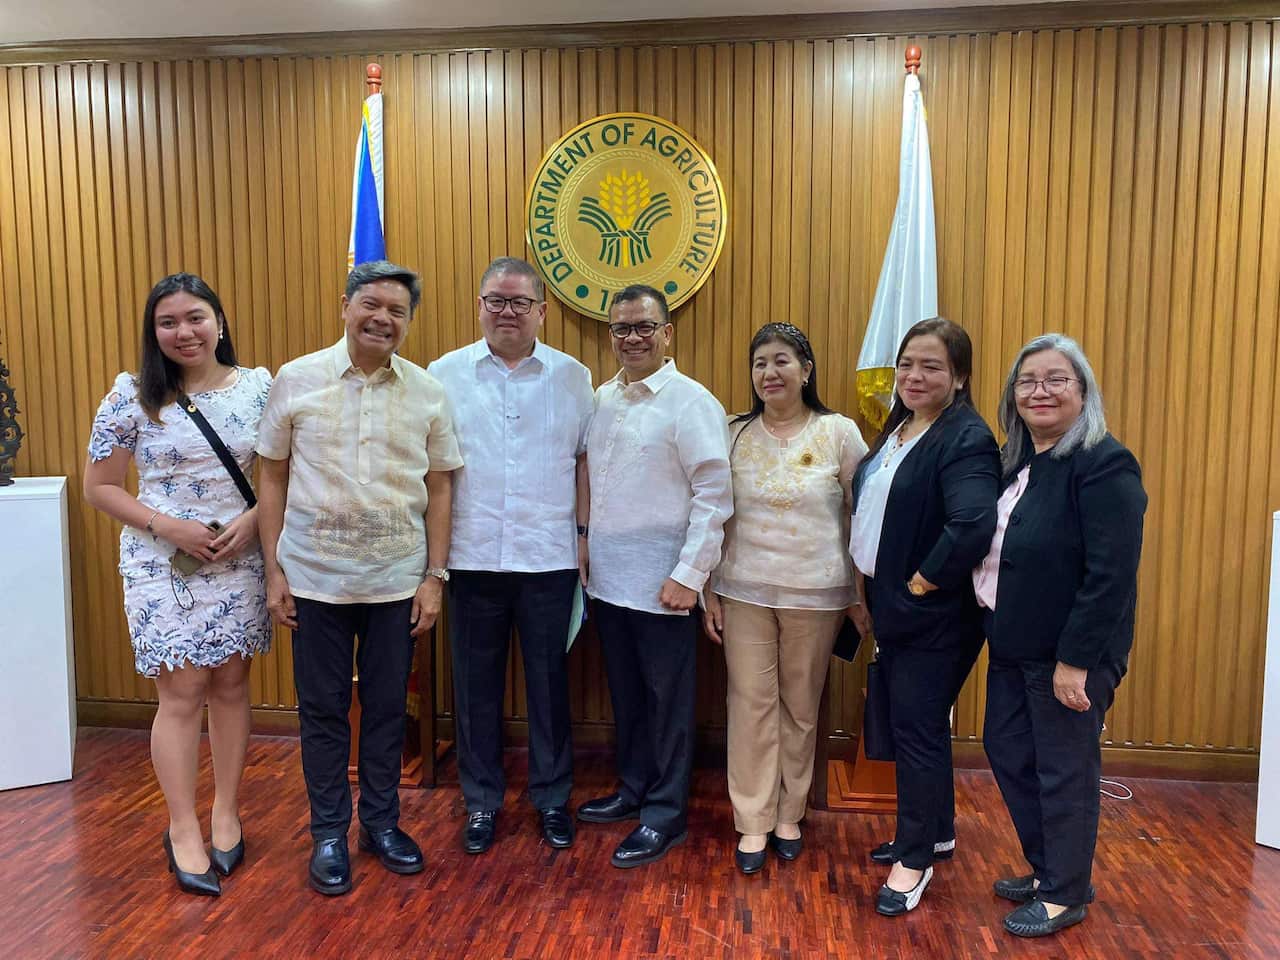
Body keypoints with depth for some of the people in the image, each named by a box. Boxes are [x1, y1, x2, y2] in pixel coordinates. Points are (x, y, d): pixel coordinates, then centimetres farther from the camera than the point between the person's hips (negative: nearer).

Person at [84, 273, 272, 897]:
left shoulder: (258, 387, 1)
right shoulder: (132, 396, -4)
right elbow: (99, 487, 0)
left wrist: (254, 517, -11)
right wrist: (168, 526, -13)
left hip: (239, 560, 2)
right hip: (163, 564, -2)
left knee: (231, 683, 10)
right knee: (182, 693, 0)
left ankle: (227, 814, 27)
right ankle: (184, 829, 17)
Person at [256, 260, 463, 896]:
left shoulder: (427, 392, 0)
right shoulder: (297, 380, -2)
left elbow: (439, 488, 3)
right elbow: (273, 478, 2)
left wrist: (434, 576, 0)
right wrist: (273, 569, -2)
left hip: (397, 580, 1)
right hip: (315, 578, -1)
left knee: (387, 708, 12)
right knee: (323, 710, 10)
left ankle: (382, 823, 31)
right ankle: (328, 834, 27)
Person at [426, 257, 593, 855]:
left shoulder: (572, 377, 4)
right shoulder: (445, 374, 3)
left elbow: (584, 459, 7)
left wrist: (584, 532, 2)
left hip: (549, 558, 0)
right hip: (472, 557, 0)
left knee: (549, 682, 11)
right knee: (476, 685, 11)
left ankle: (552, 798, 28)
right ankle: (481, 801, 28)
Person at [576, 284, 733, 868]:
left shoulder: (691, 402, -11)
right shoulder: (601, 398, 10)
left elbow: (714, 495, -14)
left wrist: (689, 574, -17)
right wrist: (587, 549, 9)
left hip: (662, 582, -6)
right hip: (608, 578, 6)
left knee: (668, 700, 7)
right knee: (626, 693, 18)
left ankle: (665, 814, 20)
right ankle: (632, 789, 35)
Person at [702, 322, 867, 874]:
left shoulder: (839, 432, -2)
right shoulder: (735, 435, 3)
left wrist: (861, 593, 2)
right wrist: (710, 592, 5)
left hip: (815, 594, -1)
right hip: (745, 591, 1)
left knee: (801, 707, 9)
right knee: (751, 703, 2)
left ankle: (789, 816, 27)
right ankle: (753, 823, 15)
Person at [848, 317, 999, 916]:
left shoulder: (965, 438, -17)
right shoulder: (897, 430, 11)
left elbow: (973, 526, -31)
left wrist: (920, 584, -20)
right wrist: (865, 593, 13)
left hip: (934, 618, -9)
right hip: (891, 611, 9)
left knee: (918, 729, 2)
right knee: (908, 724, 18)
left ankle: (915, 858, 20)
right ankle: (936, 831, 38)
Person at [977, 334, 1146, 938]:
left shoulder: (1103, 465, -17)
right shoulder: (1014, 462, 8)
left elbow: (1111, 575, -21)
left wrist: (1075, 660, -21)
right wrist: (1000, 632, 8)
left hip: (1069, 652, -8)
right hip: (1013, 645, 8)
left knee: (1063, 770, 6)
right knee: (1008, 752, 16)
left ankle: (1065, 894, 27)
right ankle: (1045, 869, 37)